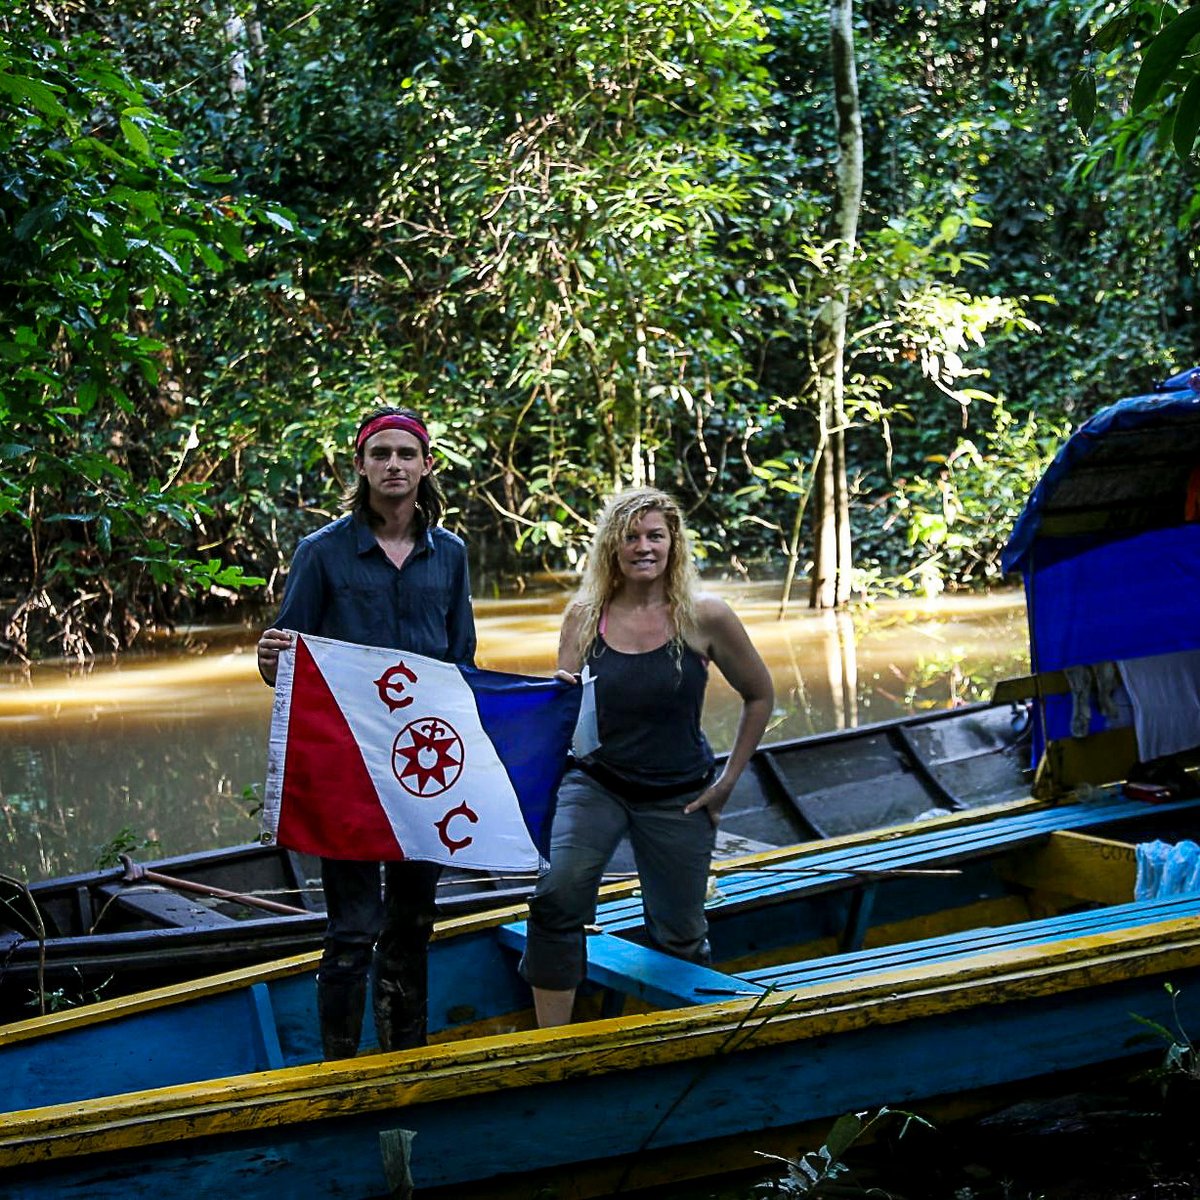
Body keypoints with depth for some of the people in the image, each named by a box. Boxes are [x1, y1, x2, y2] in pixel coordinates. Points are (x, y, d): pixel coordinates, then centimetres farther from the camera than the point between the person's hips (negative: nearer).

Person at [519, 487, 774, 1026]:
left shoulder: (705, 617, -10)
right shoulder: (584, 616, -5)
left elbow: (759, 695, 3)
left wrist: (729, 780, 2)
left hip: (678, 796, 0)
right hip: (595, 782, 0)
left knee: (679, 936, 11)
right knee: (556, 897, -26)